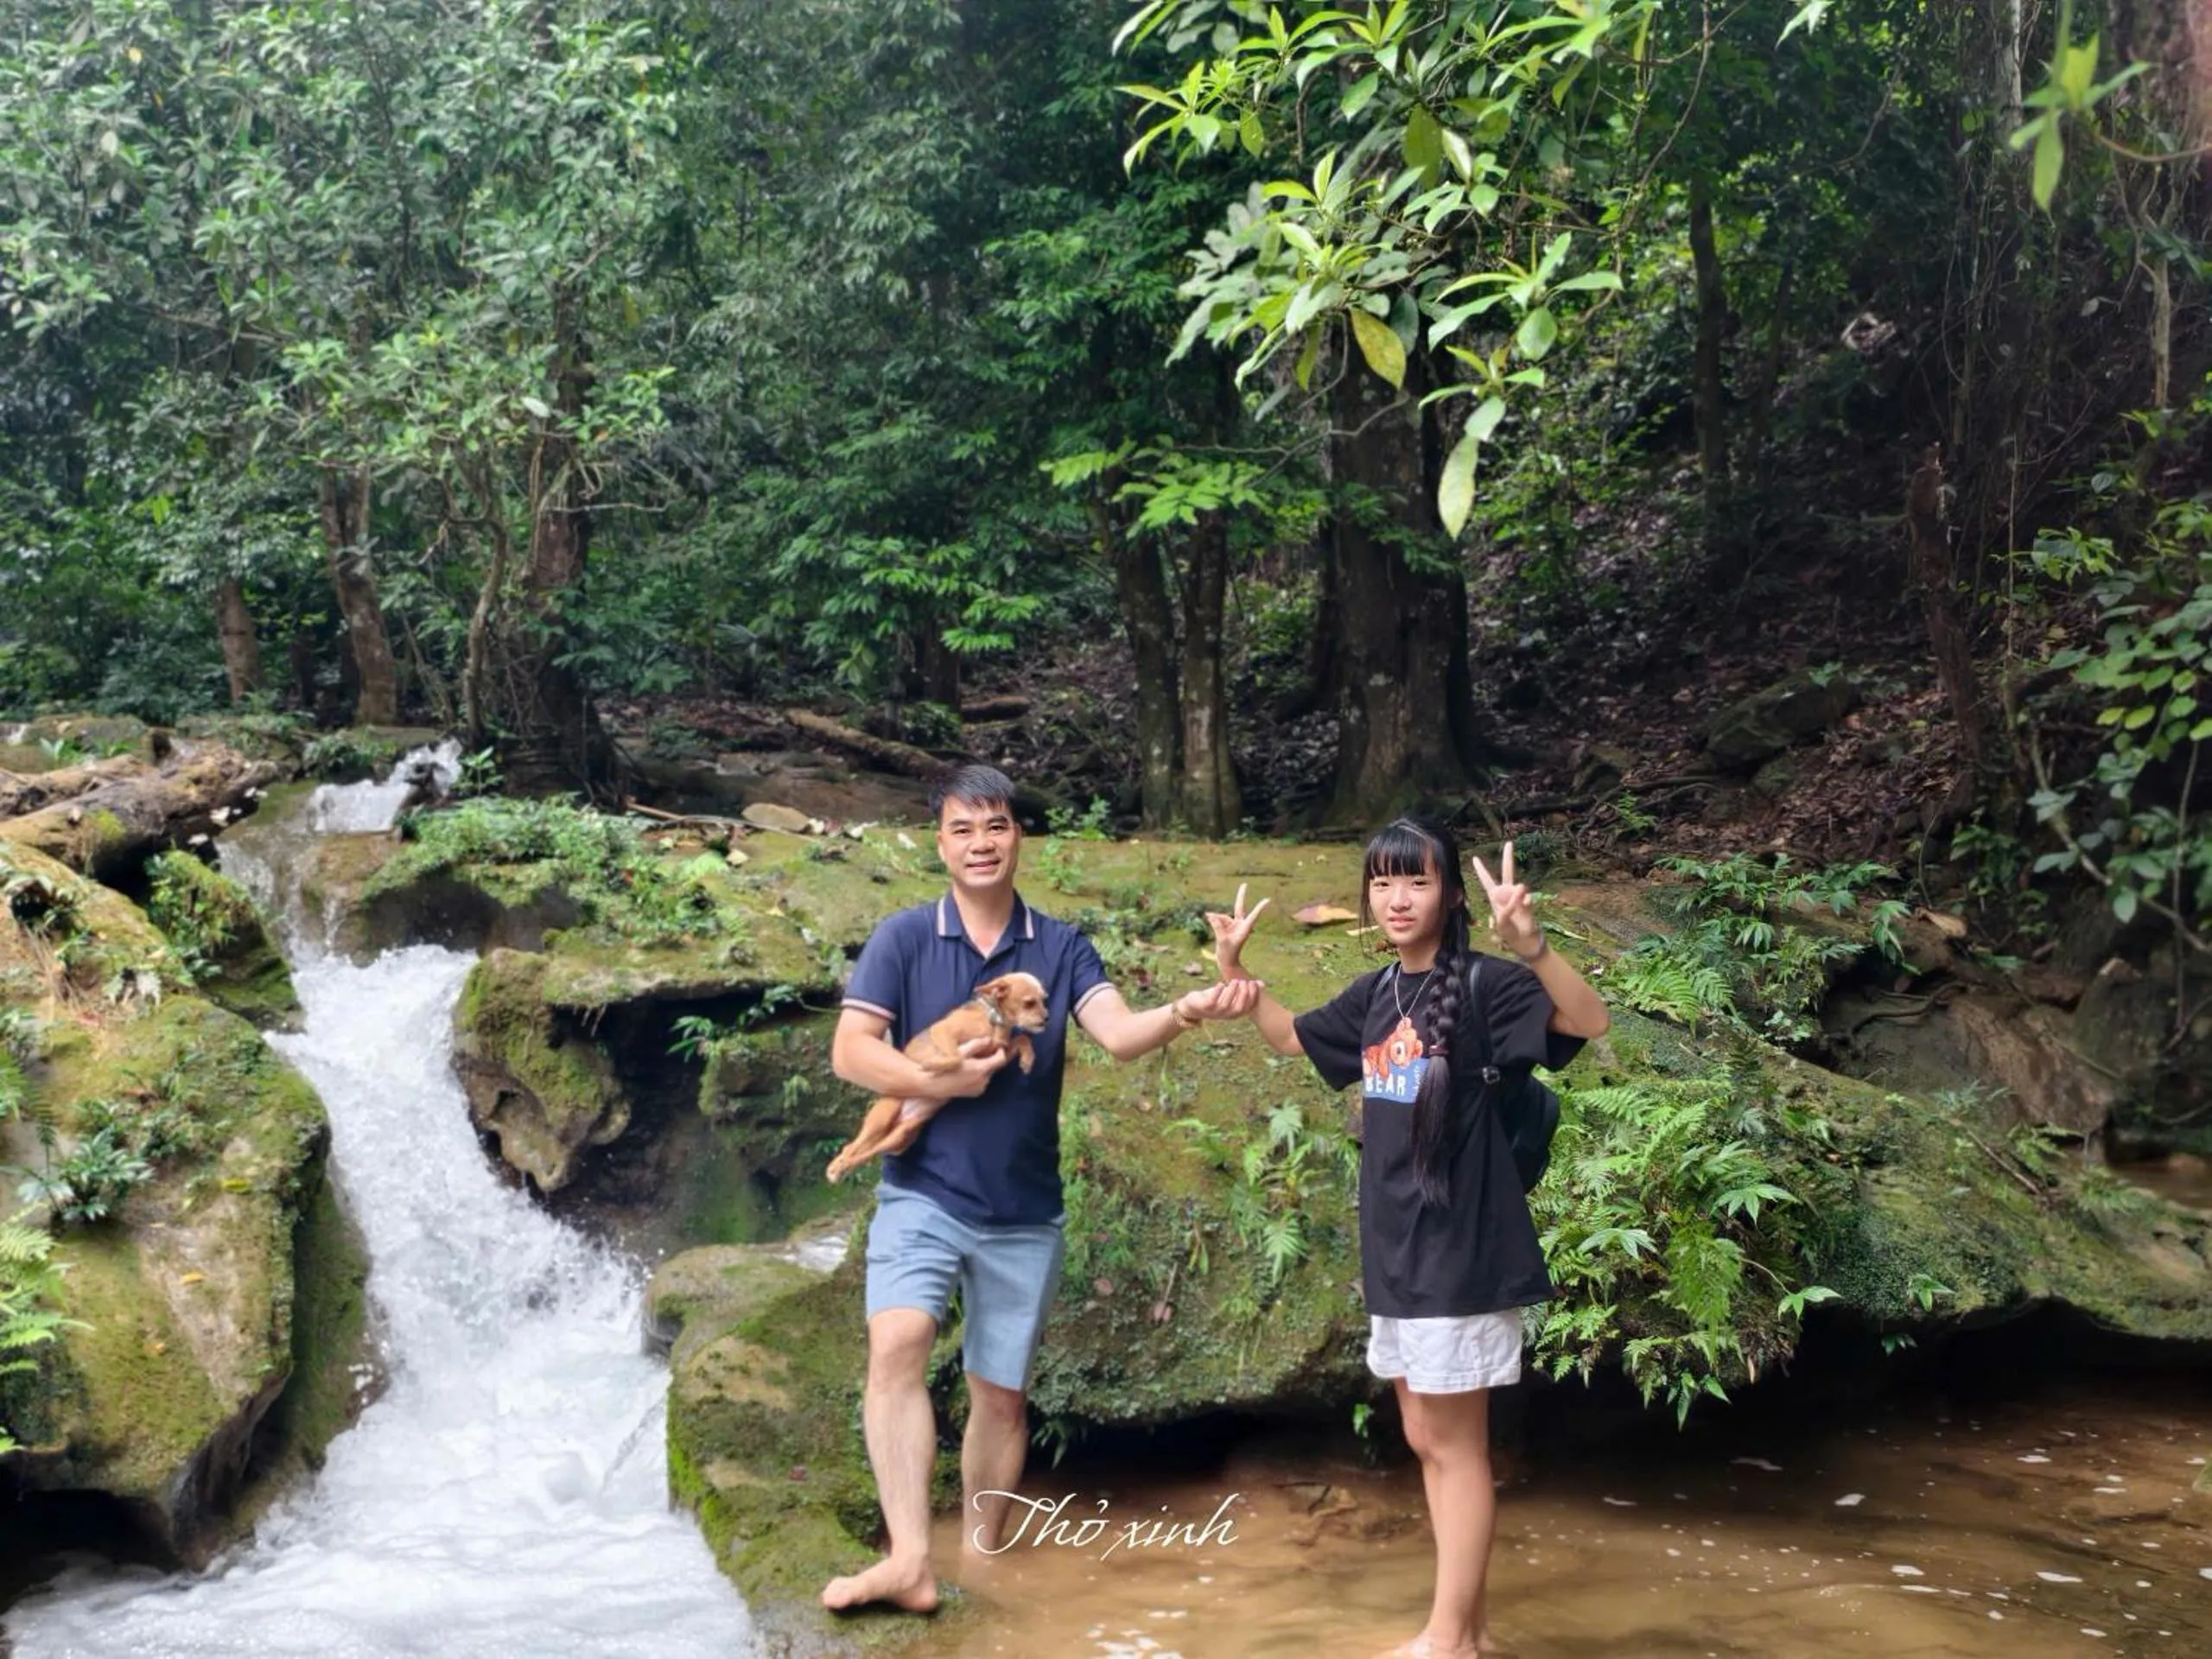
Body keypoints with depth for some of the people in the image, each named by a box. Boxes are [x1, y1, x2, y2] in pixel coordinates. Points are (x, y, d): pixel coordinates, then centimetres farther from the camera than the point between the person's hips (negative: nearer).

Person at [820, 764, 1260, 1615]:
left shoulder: (1061, 947, -1)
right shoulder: (902, 938, -3)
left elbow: (1119, 1033, -17)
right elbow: (849, 1052, -9)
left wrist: (1186, 1012, -38)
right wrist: (941, 1082, -22)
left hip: (1024, 1215, 2)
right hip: (922, 1195, -2)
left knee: (1001, 1395, 10)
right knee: (897, 1344, -26)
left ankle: (978, 1562, 28)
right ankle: (909, 1560, -29)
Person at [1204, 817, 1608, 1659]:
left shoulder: (1482, 984, -13)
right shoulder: (1375, 995, 8)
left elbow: (1589, 1021, -30)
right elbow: (1290, 1037, 26)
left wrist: (1530, 944, -46)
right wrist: (1235, 971, 10)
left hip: (1461, 1249, -8)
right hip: (1395, 1248, 8)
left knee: (1455, 1443, 1)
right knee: (1425, 1440, 14)